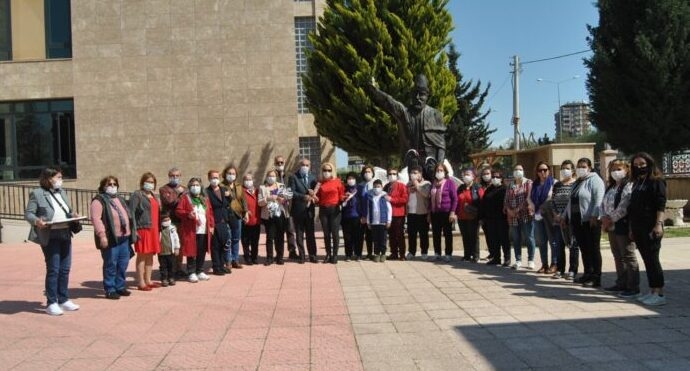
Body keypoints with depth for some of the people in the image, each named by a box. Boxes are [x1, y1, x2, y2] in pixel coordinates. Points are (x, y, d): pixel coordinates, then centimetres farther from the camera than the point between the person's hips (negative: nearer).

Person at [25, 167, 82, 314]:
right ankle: (51, 303, 7)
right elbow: (28, 213, -7)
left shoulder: (62, 192, 14)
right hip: (50, 236, -6)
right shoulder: (37, 194, -5)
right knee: (53, 270, -3)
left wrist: (73, 215, 1)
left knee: (65, 269, 11)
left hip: (65, 234, 6)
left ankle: (64, 300, 22)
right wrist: (37, 221, -26)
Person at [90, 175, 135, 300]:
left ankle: (120, 286, 23)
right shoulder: (99, 200, -6)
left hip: (124, 237, 8)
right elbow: (96, 218, -16)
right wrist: (102, 235, -23)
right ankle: (110, 290, 5)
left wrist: (132, 231, 18)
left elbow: (128, 215, 25)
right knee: (110, 265, -2)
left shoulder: (120, 199, 21)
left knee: (123, 264, 12)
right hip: (110, 239, -8)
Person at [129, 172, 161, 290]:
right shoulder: (137, 195, -5)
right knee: (142, 256, -4)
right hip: (142, 229, -8)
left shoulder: (153, 196, 20)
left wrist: (158, 229, 16)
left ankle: (148, 281, 19)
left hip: (153, 230, 8)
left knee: (150, 256, 11)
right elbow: (131, 213, -12)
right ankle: (141, 283, 0)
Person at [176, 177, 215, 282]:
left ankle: (200, 271, 19)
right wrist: (187, 214, -22)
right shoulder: (185, 197, 2)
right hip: (191, 231, -4)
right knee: (192, 252, -2)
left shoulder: (205, 199, 16)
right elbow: (178, 211, -5)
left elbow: (210, 212, 17)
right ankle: (192, 273, 6)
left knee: (202, 252, 7)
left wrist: (211, 225, 8)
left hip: (204, 231, 4)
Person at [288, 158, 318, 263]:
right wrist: (304, 197, -24)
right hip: (298, 211, -3)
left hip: (309, 210, 3)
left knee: (311, 234, 6)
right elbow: (292, 192, -11)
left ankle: (312, 256, 10)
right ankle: (301, 256, 10)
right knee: (299, 235, 4)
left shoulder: (313, 178, 11)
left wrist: (312, 193, -14)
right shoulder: (294, 177, -1)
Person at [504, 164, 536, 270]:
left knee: (529, 238, -1)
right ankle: (518, 260, 14)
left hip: (526, 215, -4)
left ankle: (531, 260, 7)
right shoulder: (510, 186, 15)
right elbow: (506, 200, 12)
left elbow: (529, 198, -8)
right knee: (516, 239, 7)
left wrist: (519, 209, -16)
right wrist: (508, 210, -7)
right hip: (513, 217, 4)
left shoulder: (528, 183, 3)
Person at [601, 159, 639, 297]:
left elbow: (624, 207, -18)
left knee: (628, 257, -5)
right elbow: (604, 204, 14)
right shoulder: (610, 187, 18)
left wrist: (611, 219, -14)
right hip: (612, 226, 9)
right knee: (618, 257, 14)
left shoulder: (629, 186, -9)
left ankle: (633, 287, -1)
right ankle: (621, 284, 23)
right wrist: (604, 218, -2)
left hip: (623, 225, -9)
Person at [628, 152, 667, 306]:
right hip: (638, 228, 7)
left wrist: (659, 224, -21)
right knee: (646, 260, 9)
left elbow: (661, 205, -12)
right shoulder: (636, 183, 18)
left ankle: (660, 294, -2)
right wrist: (632, 228, 17)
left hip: (651, 228, -7)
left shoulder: (656, 182, -3)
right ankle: (652, 291, 14)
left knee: (652, 259, -7)